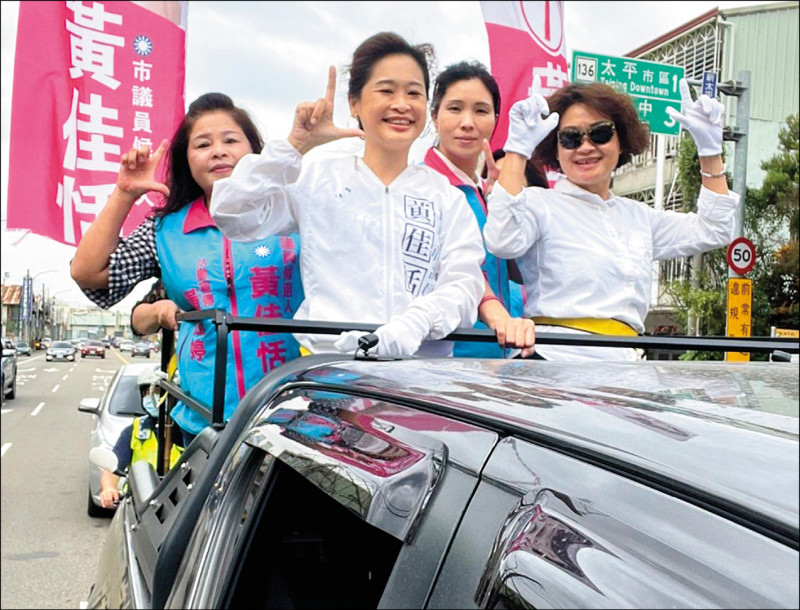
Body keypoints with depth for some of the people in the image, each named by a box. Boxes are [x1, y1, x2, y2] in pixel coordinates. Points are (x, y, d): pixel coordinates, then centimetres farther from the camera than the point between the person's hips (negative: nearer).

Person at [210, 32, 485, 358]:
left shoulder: (447, 197, 13)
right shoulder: (319, 179, 12)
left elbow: (463, 284, 1)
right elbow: (231, 215, 3)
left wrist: (410, 326, -19)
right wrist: (296, 145, 0)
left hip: (420, 361, 2)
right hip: (326, 361, -1)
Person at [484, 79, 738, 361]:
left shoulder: (637, 216, 23)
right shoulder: (539, 203, 3)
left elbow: (713, 231, 25)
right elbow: (503, 241, -17)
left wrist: (710, 147, 21)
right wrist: (517, 148, -17)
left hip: (622, 360, 6)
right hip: (554, 357, -6)